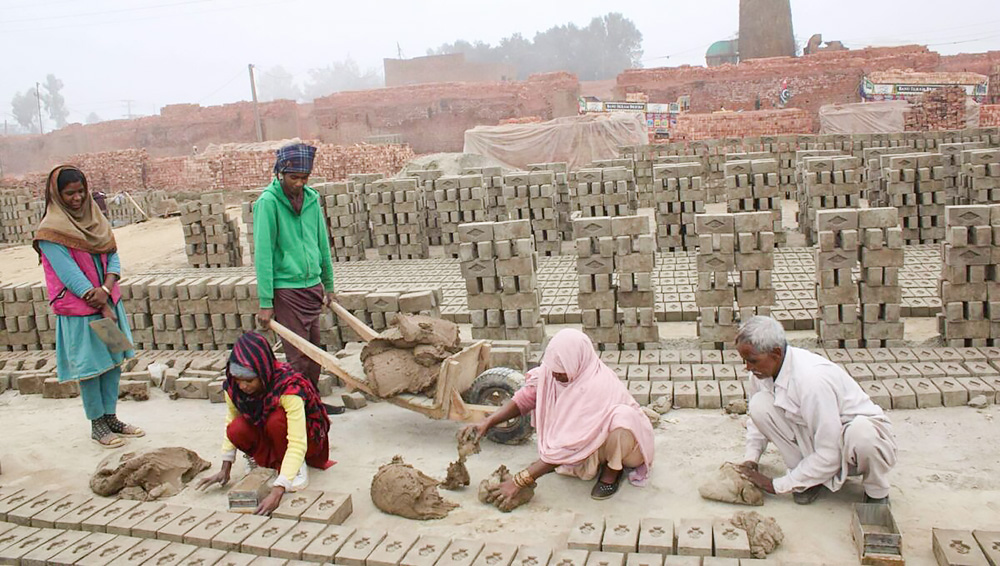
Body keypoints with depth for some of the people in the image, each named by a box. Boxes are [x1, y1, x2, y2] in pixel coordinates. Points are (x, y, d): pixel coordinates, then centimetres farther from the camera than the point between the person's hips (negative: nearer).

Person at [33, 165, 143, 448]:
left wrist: (106, 289, -16)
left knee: (113, 361, 11)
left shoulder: (95, 219, 7)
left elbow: (113, 256, 2)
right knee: (90, 367, 3)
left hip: (109, 302, 6)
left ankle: (111, 417, 24)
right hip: (79, 311, -6)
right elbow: (70, 275, -16)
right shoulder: (51, 231, -12)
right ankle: (97, 425, 17)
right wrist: (102, 307, -16)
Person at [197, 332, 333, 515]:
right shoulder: (233, 386, -20)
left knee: (276, 419, -35)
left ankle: (297, 467, -11)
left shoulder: (289, 388, -35)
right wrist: (225, 469, -9)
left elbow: (297, 444, -39)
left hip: (307, 436, -4)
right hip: (268, 436, 4)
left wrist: (277, 491, -46)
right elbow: (231, 422, -4)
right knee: (237, 430, -26)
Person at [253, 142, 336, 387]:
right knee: (298, 357, -2)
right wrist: (265, 302, -15)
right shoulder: (268, 202, -12)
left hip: (313, 286, 6)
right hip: (286, 290, -6)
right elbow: (263, 253, -13)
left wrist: (329, 286, 17)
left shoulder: (311, 198, 5)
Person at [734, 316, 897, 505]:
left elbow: (829, 456, -30)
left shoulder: (811, 379, -34)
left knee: (861, 434, -43)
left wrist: (777, 485, -23)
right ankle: (809, 476, -3)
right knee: (760, 404, -18)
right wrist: (751, 459, -6)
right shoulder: (764, 370, -12)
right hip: (815, 437, 6)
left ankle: (877, 492, -8)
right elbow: (756, 418, 10)